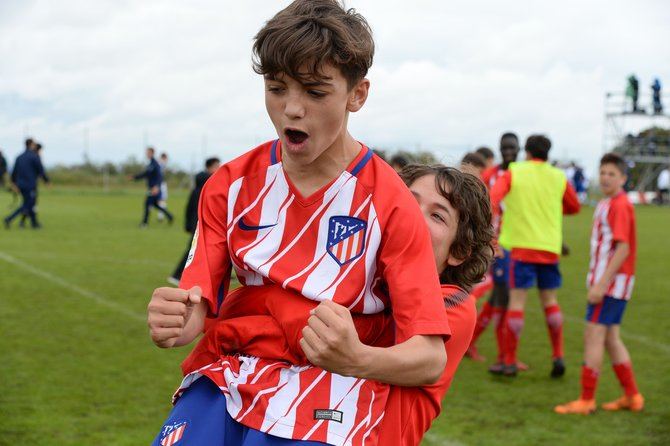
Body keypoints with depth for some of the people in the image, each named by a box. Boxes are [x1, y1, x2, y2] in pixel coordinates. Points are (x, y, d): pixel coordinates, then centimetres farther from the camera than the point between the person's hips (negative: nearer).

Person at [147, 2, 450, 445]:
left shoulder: (390, 204, -8)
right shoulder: (230, 186, 3)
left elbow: (431, 358, -11)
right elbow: (196, 309, 2)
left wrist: (357, 359, -32)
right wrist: (172, 327, -23)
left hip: (323, 402, -3)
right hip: (229, 379, 3)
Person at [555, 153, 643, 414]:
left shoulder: (620, 206, -15)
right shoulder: (606, 204, 15)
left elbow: (623, 249, -21)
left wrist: (601, 284, -24)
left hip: (612, 282, -10)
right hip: (604, 281, 10)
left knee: (593, 336, -8)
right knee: (610, 339, 14)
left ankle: (586, 401, -4)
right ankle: (632, 397, 21)